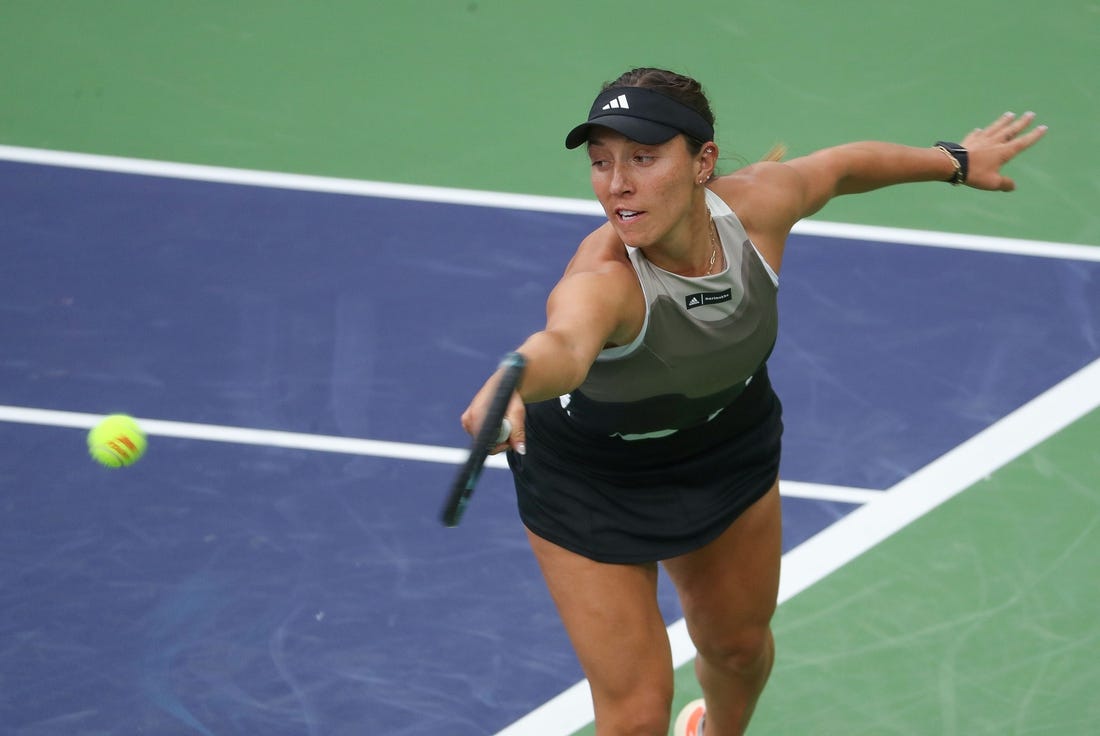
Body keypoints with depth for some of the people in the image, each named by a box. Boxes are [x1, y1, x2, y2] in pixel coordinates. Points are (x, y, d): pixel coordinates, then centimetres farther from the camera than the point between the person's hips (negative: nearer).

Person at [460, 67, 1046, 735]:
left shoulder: (757, 205, -27)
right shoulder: (605, 279, -43)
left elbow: (842, 165, -4)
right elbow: (562, 344, -67)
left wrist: (957, 160, 12)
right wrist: (507, 386, -90)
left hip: (728, 448, 5)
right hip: (592, 484, -5)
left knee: (740, 645, 26)